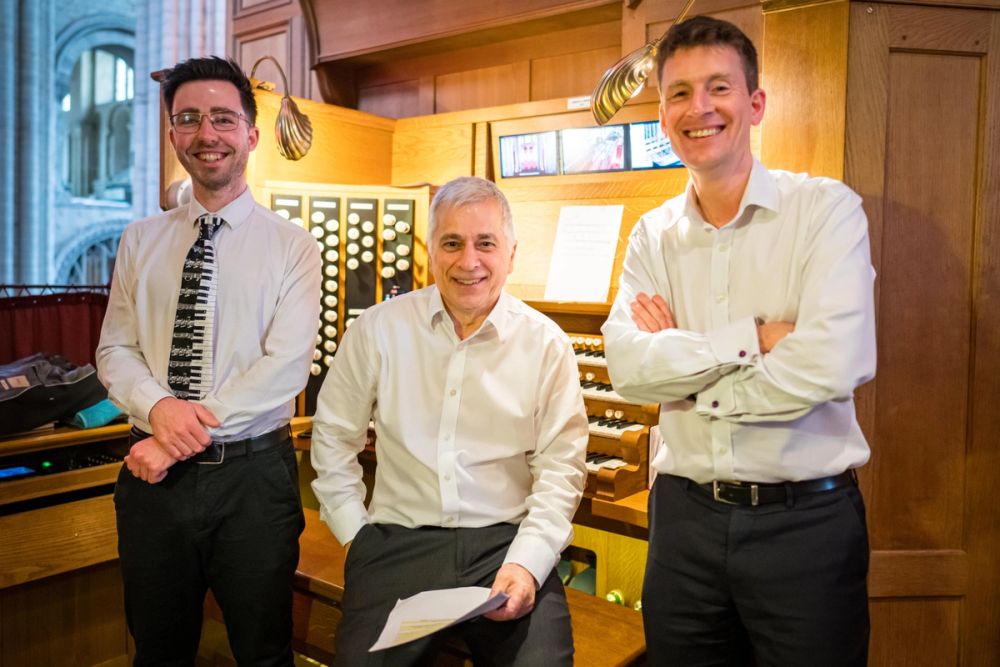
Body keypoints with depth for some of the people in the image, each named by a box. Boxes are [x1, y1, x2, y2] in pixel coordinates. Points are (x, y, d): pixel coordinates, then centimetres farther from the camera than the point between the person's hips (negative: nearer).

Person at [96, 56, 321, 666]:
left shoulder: (292, 245, -4)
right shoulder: (141, 239, 7)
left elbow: (287, 367, -14)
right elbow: (114, 350, 5)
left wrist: (180, 439, -17)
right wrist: (159, 408, -17)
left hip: (252, 475, -3)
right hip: (152, 475, 3)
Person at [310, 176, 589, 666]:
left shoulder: (546, 344, 0)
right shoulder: (379, 328, 1)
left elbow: (560, 465, -3)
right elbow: (334, 436, 9)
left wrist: (527, 562, -14)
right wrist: (354, 531, 3)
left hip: (507, 541, 0)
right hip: (397, 540, 1)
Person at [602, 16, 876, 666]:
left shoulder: (827, 208, -7)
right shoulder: (653, 235, 4)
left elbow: (833, 366, -21)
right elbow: (628, 367, -10)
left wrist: (682, 368, -12)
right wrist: (753, 337, -18)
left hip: (807, 518, -3)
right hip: (685, 514, 4)